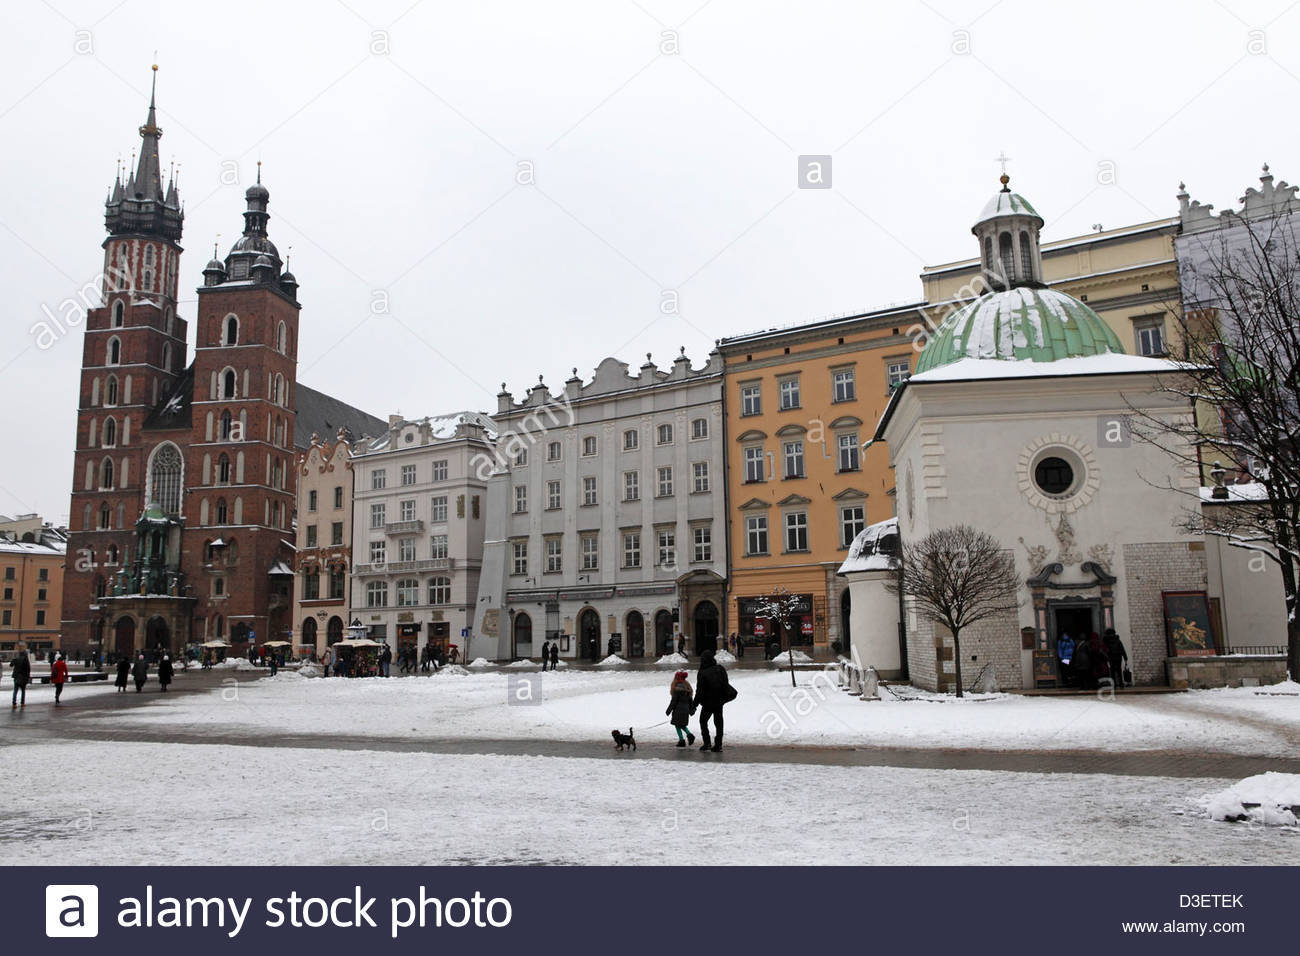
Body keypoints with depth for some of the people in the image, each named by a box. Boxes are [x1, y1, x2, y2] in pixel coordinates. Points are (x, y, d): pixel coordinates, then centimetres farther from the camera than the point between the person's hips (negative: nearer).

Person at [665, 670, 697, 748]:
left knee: (677, 725, 1)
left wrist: (669, 710, -6)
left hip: (678, 709, -7)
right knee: (683, 725, 18)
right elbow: (690, 700, 15)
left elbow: (674, 700, -13)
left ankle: (682, 740, -3)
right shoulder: (687, 687, 9)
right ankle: (689, 735, 1)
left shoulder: (677, 688, -15)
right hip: (686, 709, 8)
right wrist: (691, 709, 22)